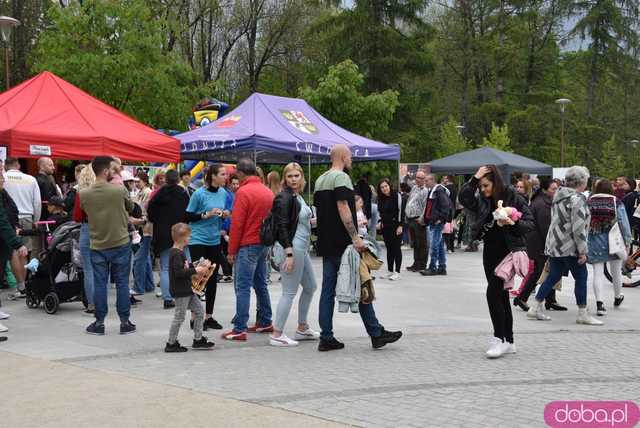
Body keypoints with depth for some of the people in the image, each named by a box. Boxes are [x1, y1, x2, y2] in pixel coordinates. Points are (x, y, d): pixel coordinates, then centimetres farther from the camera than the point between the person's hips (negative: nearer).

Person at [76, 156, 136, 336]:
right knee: (122, 283, 7)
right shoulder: (120, 190, -13)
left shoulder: (84, 194, -7)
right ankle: (125, 322, 12)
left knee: (99, 284, 9)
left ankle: (99, 322, 14)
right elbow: (130, 208, 6)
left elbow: (82, 216, 9)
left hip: (97, 245, 2)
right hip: (120, 243, -2)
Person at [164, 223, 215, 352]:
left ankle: (198, 340, 20)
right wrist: (195, 270, -23)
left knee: (199, 311, 13)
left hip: (187, 290, 10)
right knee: (179, 317, -1)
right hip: (180, 291, -10)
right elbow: (178, 272, -27)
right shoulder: (176, 254, -20)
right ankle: (171, 344, 10)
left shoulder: (179, 252, 11)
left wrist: (196, 266, 10)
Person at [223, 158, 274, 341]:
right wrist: (267, 241, 17)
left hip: (248, 245, -8)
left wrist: (232, 251, -8)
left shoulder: (243, 192, -12)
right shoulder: (268, 191, 10)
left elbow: (236, 224, -14)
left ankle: (239, 329, -5)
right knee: (260, 284, 17)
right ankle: (265, 322, 24)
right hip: (264, 244, 8)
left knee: (243, 287, -6)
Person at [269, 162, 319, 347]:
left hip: (302, 249, 10)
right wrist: (289, 254, -24)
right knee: (289, 292, -6)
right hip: (290, 248, -10)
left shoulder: (298, 197, 14)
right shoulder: (284, 198, -14)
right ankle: (277, 335, 1)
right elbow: (282, 227, -20)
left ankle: (302, 328, 30)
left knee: (310, 287, 18)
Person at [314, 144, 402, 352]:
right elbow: (343, 208, -20)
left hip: (326, 245, 9)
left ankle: (326, 338, 9)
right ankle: (376, 334, 7)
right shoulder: (341, 177, -11)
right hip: (342, 244, -9)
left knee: (328, 290, 8)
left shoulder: (320, 180, 17)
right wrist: (355, 237, -22)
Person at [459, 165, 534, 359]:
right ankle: (509, 341, 19)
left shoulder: (513, 198, -7)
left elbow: (530, 223, -6)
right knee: (501, 296, 11)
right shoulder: (482, 200, 5)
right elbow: (464, 198, -12)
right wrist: (474, 179, -16)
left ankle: (499, 338, -7)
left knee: (493, 292, -16)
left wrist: (513, 223, -23)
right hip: (490, 251, 6)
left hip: (509, 251, -6)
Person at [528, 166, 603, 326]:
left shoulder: (559, 196, 13)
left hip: (554, 245, 9)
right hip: (570, 247, -8)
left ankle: (536, 308, 13)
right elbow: (578, 228, -19)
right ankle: (583, 314, 10)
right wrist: (582, 251, -15)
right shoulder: (578, 199, -15)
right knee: (581, 277, 3)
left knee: (553, 276, 13)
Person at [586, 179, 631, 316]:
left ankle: (599, 303, -9)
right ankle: (617, 297, 37)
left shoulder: (588, 202, -1)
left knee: (597, 273, 2)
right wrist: (627, 242, 1)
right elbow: (624, 223, -6)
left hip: (594, 242, 0)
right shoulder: (616, 202, -4)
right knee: (616, 271, 18)